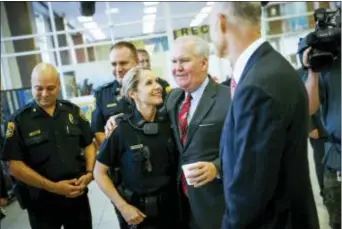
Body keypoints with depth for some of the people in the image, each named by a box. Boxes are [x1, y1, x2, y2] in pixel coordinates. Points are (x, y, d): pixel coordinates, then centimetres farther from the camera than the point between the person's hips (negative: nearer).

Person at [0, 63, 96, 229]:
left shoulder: (73, 111, 0)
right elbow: (15, 166, -11)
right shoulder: (19, 120, -8)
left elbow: (89, 144, 8)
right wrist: (53, 187, -16)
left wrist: (89, 173, -8)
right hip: (41, 201, -3)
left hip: (77, 195, 3)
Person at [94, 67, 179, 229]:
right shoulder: (122, 130, -15)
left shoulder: (168, 122, -5)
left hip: (170, 206, 4)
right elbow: (99, 173, -8)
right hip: (137, 211, -4)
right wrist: (123, 207, -11)